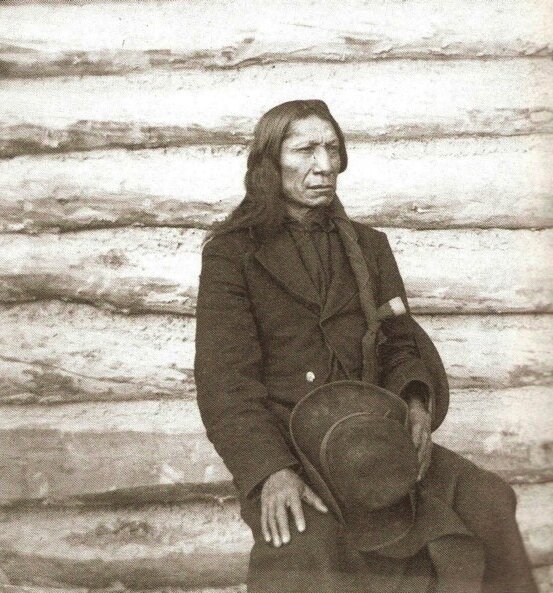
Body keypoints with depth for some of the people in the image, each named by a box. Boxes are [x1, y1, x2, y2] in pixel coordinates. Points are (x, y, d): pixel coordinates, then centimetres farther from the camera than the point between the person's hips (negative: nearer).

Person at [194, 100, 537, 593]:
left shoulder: (368, 246, 19)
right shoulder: (231, 253, 4)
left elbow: (400, 342, 15)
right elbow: (224, 378, -5)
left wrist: (415, 403, -9)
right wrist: (270, 470, -21)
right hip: (280, 448, -4)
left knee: (487, 500, -18)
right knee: (307, 551, -34)